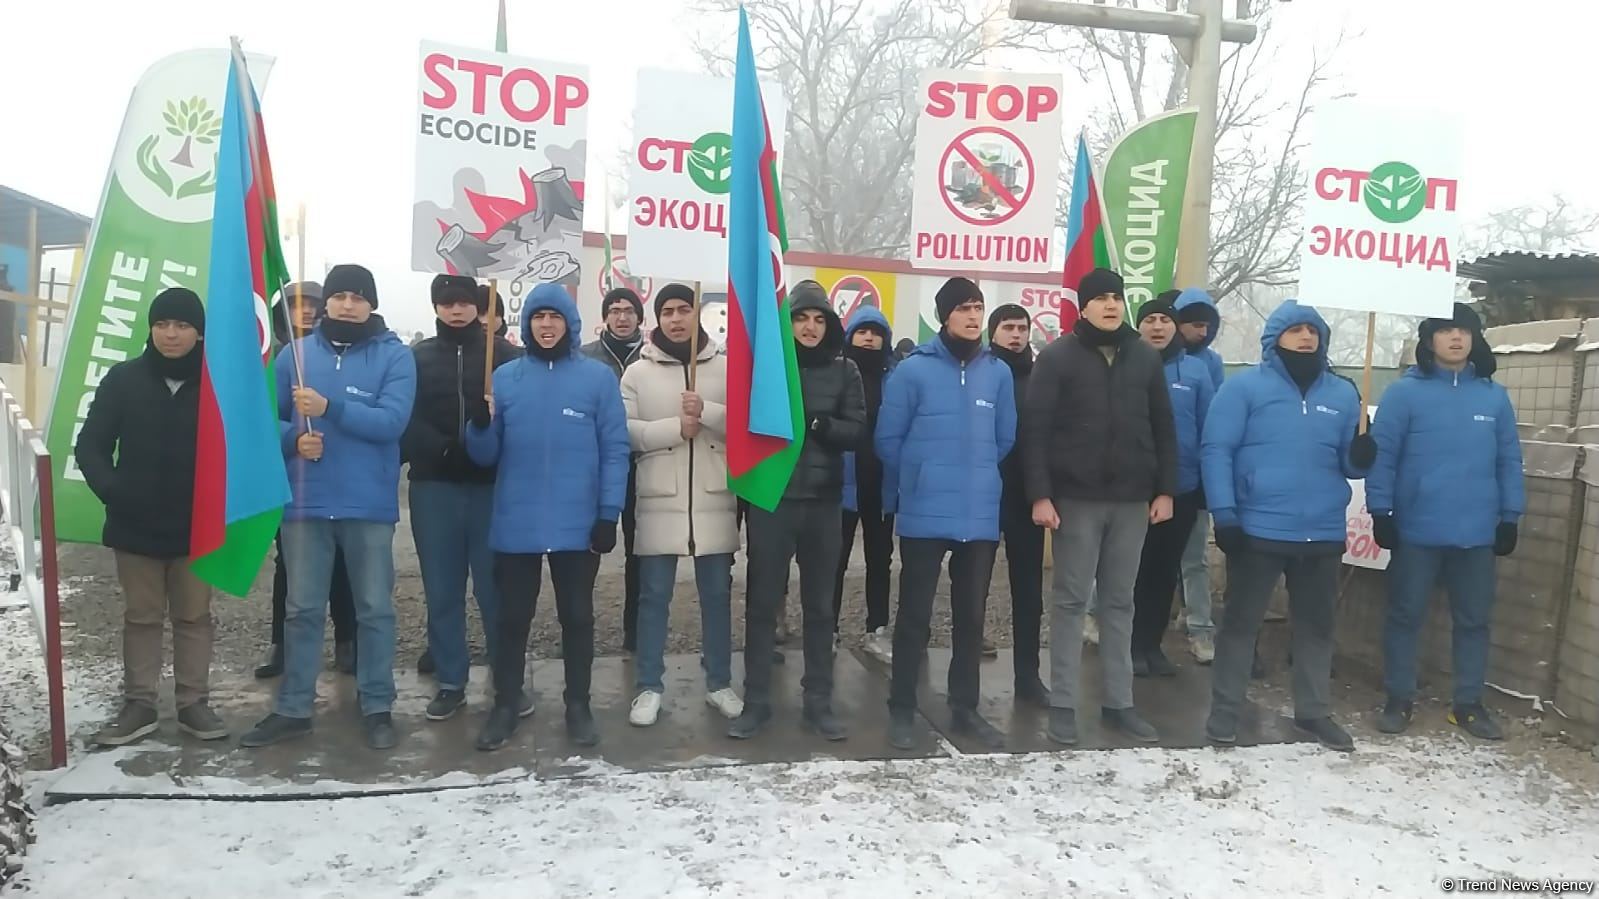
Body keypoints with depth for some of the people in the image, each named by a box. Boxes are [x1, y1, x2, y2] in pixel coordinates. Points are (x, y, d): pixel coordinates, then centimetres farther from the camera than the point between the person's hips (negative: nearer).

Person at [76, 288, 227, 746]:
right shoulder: (124, 379, -2)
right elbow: (91, 445, 0)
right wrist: (112, 492, -14)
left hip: (197, 525, -1)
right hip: (136, 525, 1)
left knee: (193, 616, 9)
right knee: (141, 617, 11)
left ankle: (193, 703, 19)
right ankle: (139, 704, 21)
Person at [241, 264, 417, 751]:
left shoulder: (395, 355, -2)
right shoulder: (294, 354, 7)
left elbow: (391, 421, -15)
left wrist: (329, 407, -23)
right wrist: (293, 440, -11)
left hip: (370, 505, -2)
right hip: (305, 502, 3)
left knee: (374, 609, 6)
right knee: (302, 609, 11)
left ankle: (377, 708, 18)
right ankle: (292, 708, 22)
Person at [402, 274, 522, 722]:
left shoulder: (504, 354, 5)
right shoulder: (418, 357, 10)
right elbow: (407, 420, -1)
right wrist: (445, 450, -16)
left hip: (491, 486, -2)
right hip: (434, 487, 2)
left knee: (495, 587, 2)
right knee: (442, 591, 7)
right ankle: (450, 682, 18)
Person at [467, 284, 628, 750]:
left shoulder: (598, 377, -1)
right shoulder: (505, 377, 5)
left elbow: (615, 450, -3)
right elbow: (485, 455, 5)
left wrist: (609, 514, -8)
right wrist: (481, 426, -16)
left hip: (578, 525, -1)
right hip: (516, 524, 2)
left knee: (577, 616, 11)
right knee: (512, 617, 11)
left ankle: (578, 704, 24)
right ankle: (506, 703, 26)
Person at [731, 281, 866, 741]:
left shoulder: (844, 370, 5)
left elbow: (856, 431, -3)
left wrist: (814, 422, -19)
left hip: (823, 502, 2)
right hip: (770, 499, -1)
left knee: (820, 606, 10)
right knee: (762, 603, 5)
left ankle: (819, 702, 20)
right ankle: (756, 702, 15)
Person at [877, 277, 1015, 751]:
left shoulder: (999, 372, 4)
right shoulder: (913, 369, -7)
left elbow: (1005, 440, 12)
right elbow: (888, 440, -2)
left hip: (981, 515, 4)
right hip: (925, 515, -3)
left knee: (971, 615, 13)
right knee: (914, 615, 4)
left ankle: (965, 708, 26)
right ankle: (902, 710, 16)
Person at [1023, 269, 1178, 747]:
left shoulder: (1145, 358, 9)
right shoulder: (1058, 357, -4)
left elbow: (1163, 428, 11)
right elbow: (1036, 429, -8)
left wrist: (1165, 490, 5)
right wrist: (1040, 494, -14)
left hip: (1132, 499, 4)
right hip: (1076, 498, -4)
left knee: (1120, 601, 11)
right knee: (1071, 600, 2)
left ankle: (1118, 702, 20)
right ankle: (1062, 704, 11)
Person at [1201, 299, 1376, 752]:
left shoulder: (1343, 393, 10)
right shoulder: (1245, 386, -4)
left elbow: (1347, 464, 13)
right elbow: (1216, 450, -9)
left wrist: (1363, 454, -11)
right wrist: (1224, 514, -17)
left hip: (1323, 534, 5)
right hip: (1258, 529, -4)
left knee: (1316, 625, 15)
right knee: (1241, 621, 5)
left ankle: (1313, 711, 30)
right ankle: (1224, 709, 17)